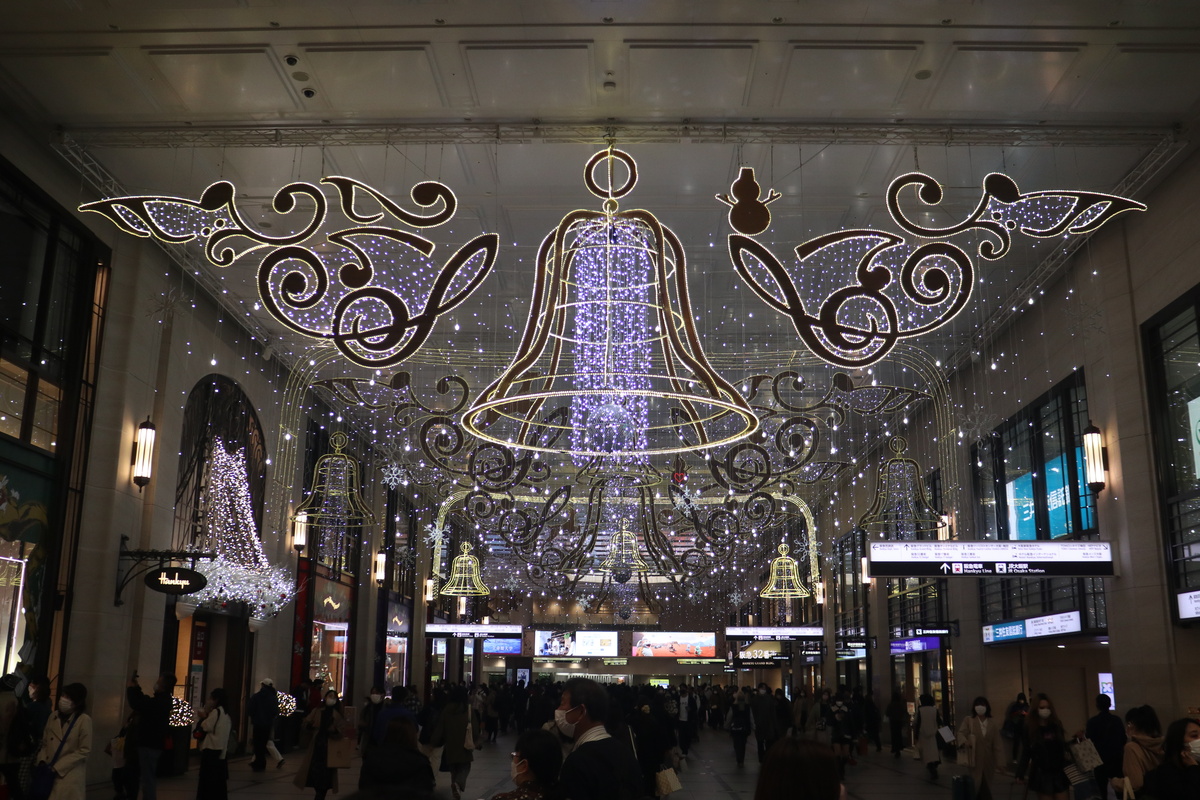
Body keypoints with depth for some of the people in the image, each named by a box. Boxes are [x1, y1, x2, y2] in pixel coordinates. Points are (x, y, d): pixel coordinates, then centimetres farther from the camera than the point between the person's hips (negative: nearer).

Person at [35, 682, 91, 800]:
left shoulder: (84, 720, -10)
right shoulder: (53, 717, 8)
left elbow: (84, 750, -10)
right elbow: (45, 743, 15)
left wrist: (57, 767, -11)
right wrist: (42, 761, -3)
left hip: (70, 776, -5)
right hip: (49, 774, 5)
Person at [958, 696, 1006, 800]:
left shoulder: (993, 723, 4)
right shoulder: (968, 721, 0)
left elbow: (997, 743, 3)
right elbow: (961, 732, -10)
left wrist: (1000, 761, -1)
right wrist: (964, 741, -33)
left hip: (988, 760, 2)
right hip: (975, 759, -2)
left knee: (986, 785, 10)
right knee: (976, 785, -5)